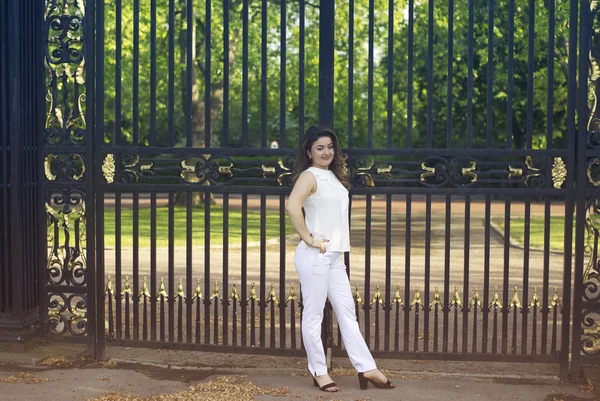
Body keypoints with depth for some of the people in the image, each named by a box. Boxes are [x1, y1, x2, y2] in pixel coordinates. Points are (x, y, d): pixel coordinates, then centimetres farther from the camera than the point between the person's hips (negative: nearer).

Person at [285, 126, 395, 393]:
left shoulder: (333, 176, 16)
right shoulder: (309, 176, -11)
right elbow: (292, 207, -29)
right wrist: (309, 239, -22)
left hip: (335, 256, 9)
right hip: (315, 256, -9)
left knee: (347, 311, 8)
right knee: (314, 313, 0)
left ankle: (366, 368, 12)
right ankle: (319, 372, 9)